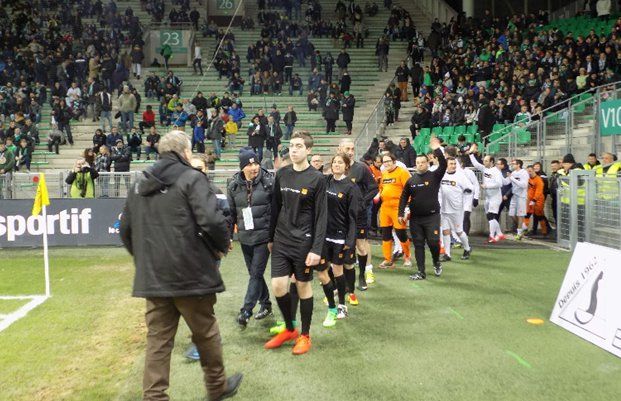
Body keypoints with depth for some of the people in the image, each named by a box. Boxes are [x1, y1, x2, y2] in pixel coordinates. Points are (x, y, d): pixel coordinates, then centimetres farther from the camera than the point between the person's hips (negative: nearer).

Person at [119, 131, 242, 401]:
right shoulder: (192, 178, -9)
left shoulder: (140, 184, 12)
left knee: (158, 339, 11)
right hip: (190, 274, -5)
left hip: (152, 277, 5)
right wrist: (223, 246, -2)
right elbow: (212, 221, -21)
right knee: (205, 333, 12)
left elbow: (126, 229, 18)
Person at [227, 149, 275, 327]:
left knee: (256, 273, -6)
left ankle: (246, 311, -4)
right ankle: (266, 304, 30)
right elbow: (231, 212, 10)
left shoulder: (269, 181, -9)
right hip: (245, 237, 5)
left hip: (264, 235, -4)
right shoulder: (234, 185, 2)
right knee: (254, 273, 14)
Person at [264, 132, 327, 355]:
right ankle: (289, 329, 23)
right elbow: (276, 208, 12)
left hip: (303, 243, -4)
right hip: (281, 241, 4)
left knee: (303, 286, 6)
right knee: (278, 286, 0)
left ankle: (305, 335, 23)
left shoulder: (317, 179, -8)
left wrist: (317, 249, -15)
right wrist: (271, 238, 14)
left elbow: (321, 216, -10)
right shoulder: (282, 174, 5)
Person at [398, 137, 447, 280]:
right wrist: (401, 214, 4)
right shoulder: (411, 180, 6)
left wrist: (437, 150, -29)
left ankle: (436, 262, 21)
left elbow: (443, 165, -20)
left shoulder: (434, 176, -2)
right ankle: (421, 272, 13)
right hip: (415, 218, 3)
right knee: (418, 244, 5)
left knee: (433, 241, -11)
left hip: (432, 216, -3)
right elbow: (404, 197, 10)